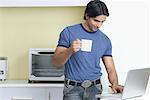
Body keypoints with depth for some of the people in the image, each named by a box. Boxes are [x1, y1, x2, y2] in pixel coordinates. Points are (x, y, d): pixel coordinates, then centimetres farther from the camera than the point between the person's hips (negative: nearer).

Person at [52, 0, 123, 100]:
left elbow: (110, 68, 9)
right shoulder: (69, 32, -1)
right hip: (73, 88, -4)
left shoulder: (105, 40, 9)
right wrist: (70, 50, -21)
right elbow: (56, 63, -2)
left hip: (95, 88, 4)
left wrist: (115, 84, -12)